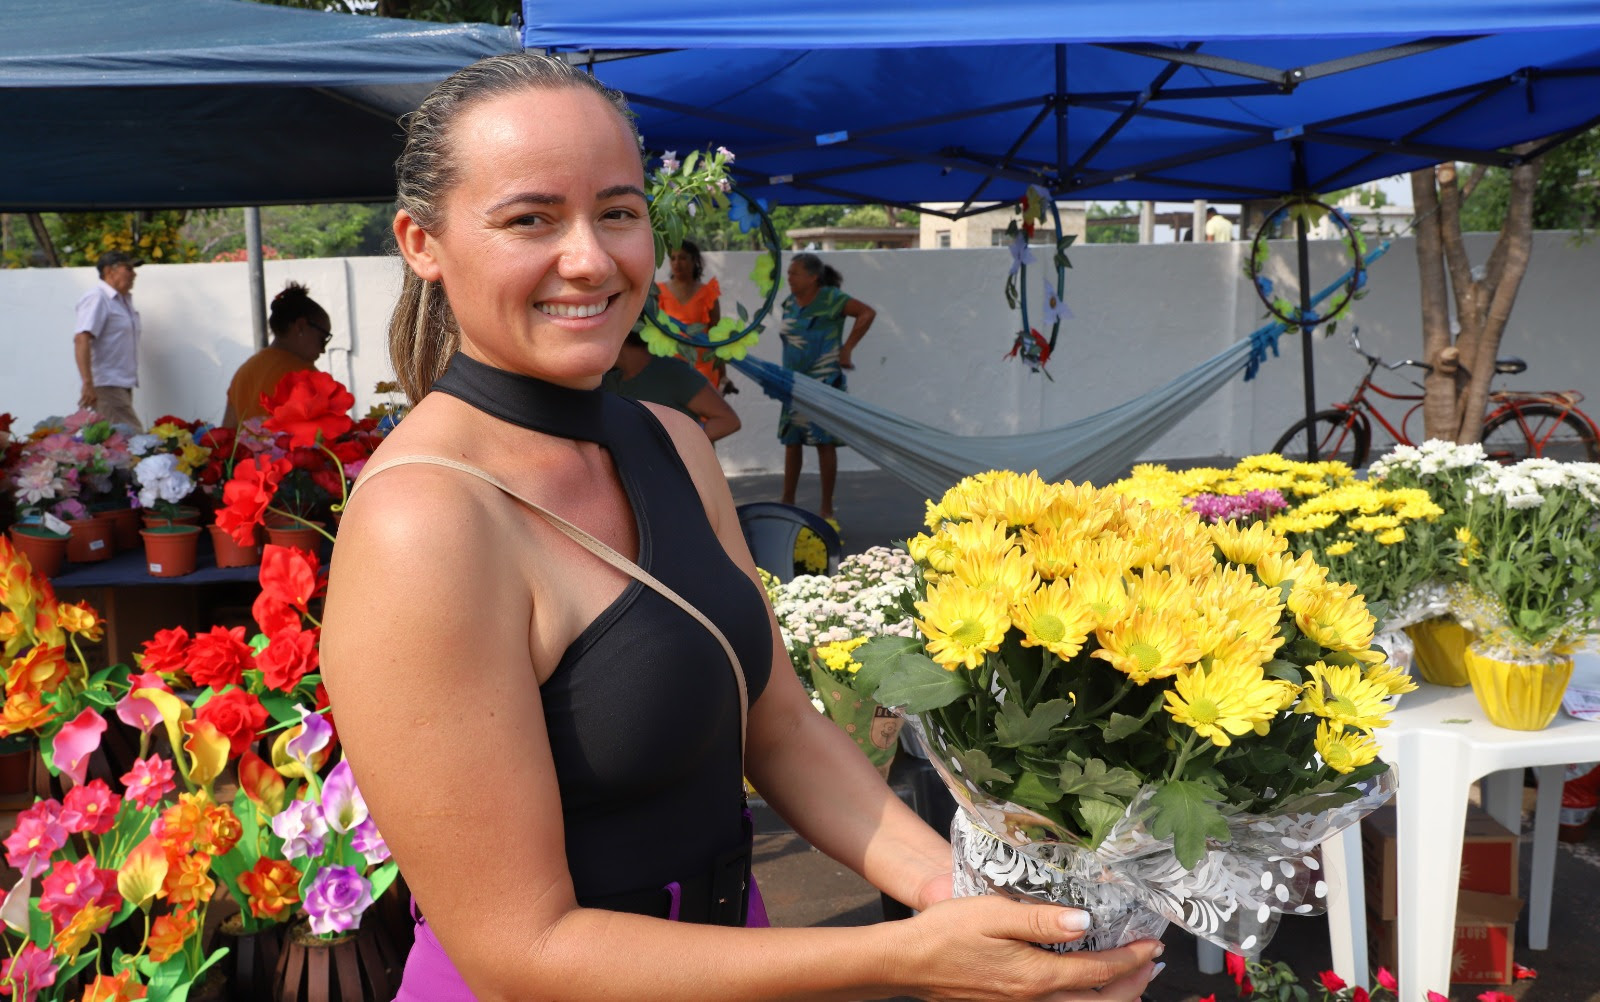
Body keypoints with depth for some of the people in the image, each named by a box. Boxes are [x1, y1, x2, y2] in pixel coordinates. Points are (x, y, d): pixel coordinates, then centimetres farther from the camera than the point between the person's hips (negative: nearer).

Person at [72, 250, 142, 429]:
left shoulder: (124, 300, 18)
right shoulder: (96, 298, -10)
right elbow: (81, 340, -21)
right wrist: (88, 384, -29)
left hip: (122, 386, 9)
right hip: (107, 386, -9)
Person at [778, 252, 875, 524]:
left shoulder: (830, 298, -12)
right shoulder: (790, 303, 8)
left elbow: (868, 313, -19)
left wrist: (846, 349, -19)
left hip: (824, 383, -6)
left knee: (825, 443, -2)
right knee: (791, 442, 9)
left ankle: (827, 509, 6)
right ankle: (788, 502, 19)